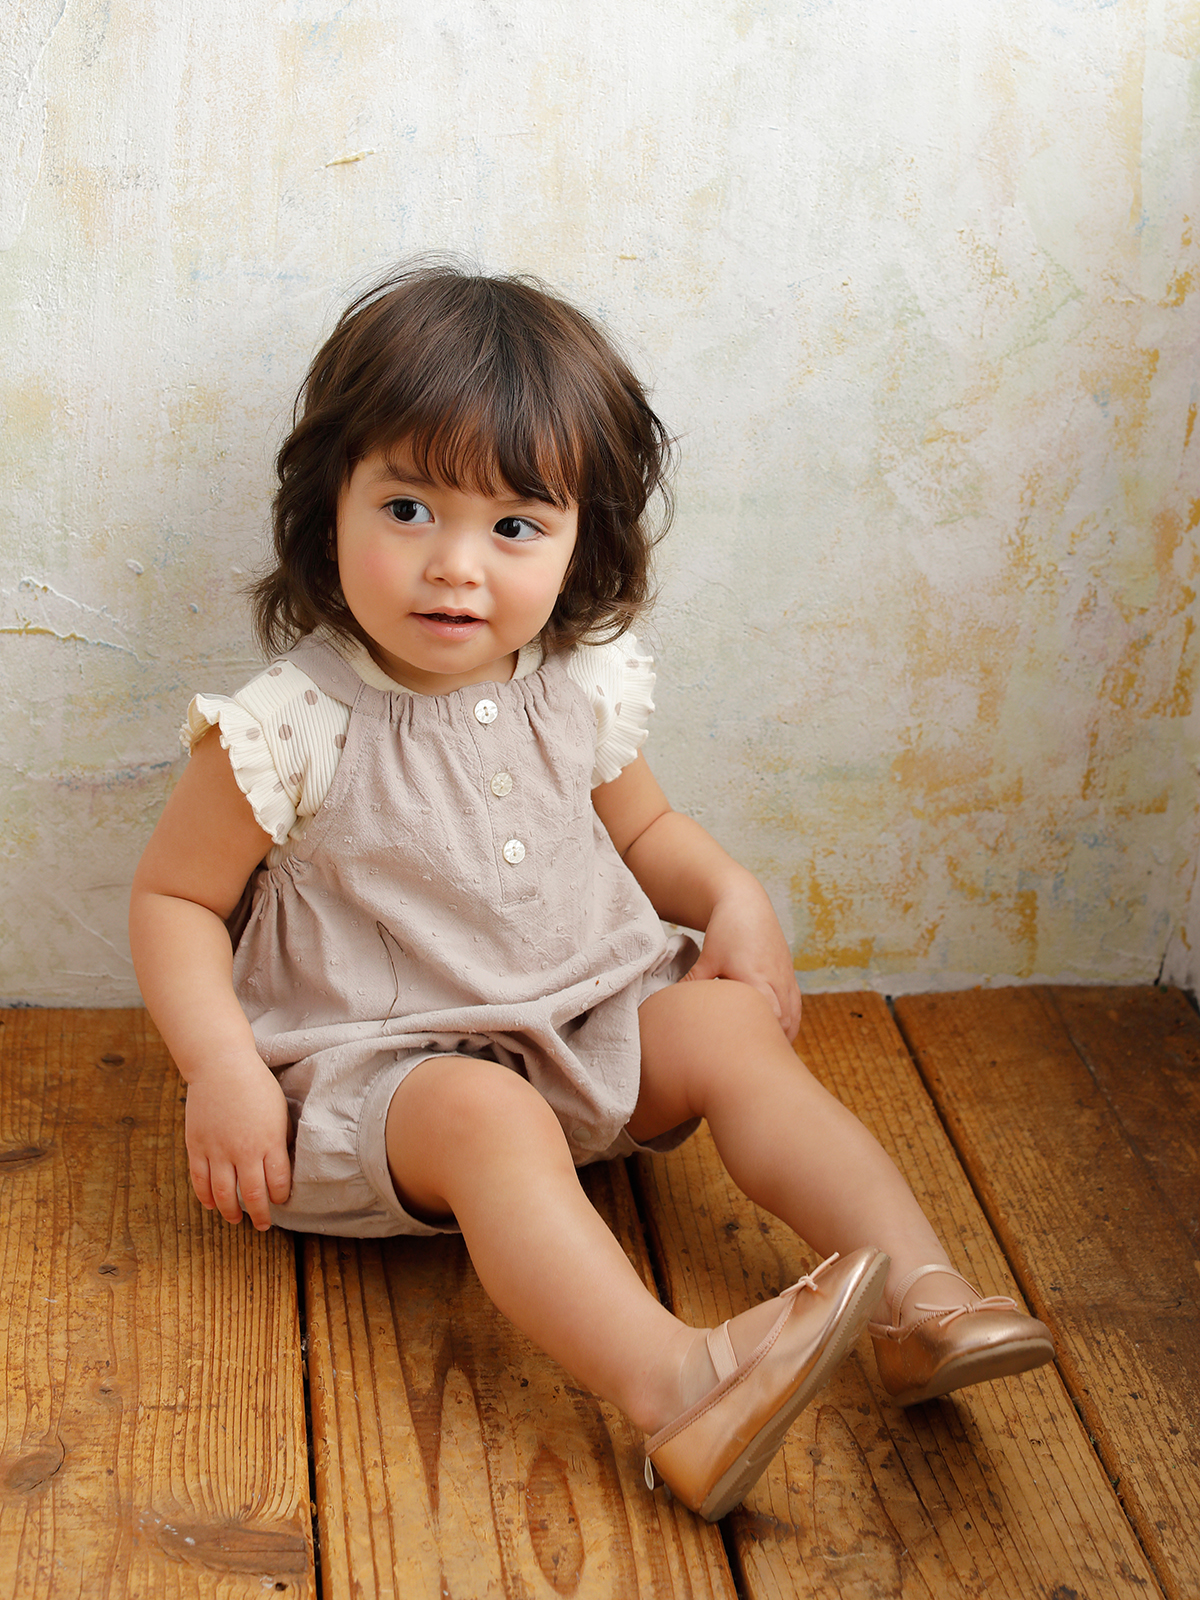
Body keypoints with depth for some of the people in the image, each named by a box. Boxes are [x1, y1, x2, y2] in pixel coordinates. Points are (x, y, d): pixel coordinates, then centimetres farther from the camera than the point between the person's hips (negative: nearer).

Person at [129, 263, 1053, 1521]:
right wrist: (222, 1068, -22)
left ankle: (924, 1299, -17)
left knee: (735, 1032, -13)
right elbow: (174, 898, -9)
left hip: (590, 1017, 6)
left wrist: (732, 895, -1)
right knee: (489, 1121, -33)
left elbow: (639, 823, 18)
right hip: (382, 1061, -5)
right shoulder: (294, 729, -18)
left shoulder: (579, 689, -2)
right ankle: (675, 1393, -48)